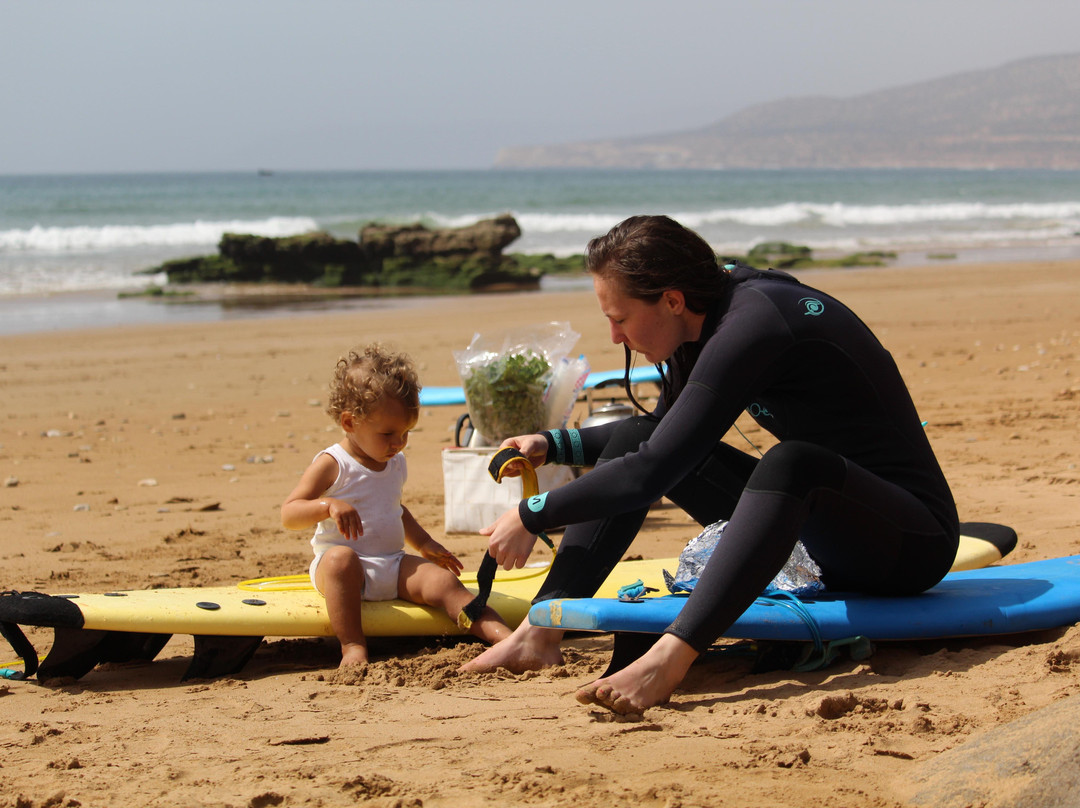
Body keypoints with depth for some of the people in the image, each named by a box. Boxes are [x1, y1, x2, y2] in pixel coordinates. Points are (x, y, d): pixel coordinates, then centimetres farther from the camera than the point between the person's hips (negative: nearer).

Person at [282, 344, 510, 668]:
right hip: (344, 568, -5)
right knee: (340, 558, -40)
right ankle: (352, 647, -41)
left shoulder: (395, 463, 16)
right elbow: (289, 514, -13)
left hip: (393, 567, 5)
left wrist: (425, 544, 30)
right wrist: (329, 505, -30)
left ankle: (506, 638, -34)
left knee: (444, 581, -20)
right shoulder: (332, 465, -6)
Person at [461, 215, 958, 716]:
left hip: (915, 541, -9)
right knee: (633, 437, 4)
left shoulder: (750, 328, -24)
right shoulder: (723, 310, 3)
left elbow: (652, 472, -26)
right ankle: (542, 632, -7)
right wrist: (554, 446, 13)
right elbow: (665, 432, 22)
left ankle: (670, 658, -52)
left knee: (792, 462, -41)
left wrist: (532, 516, -16)